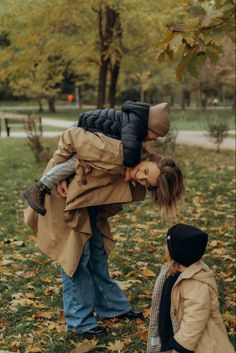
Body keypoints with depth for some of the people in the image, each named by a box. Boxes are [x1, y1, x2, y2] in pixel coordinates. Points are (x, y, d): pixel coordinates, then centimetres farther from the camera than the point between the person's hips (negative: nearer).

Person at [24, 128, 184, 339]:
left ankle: (113, 306, 33)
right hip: (66, 203, -7)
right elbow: (71, 136, -28)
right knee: (76, 261, -1)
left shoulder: (134, 187, -10)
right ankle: (80, 320, 14)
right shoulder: (115, 155, -34)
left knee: (98, 257, 16)